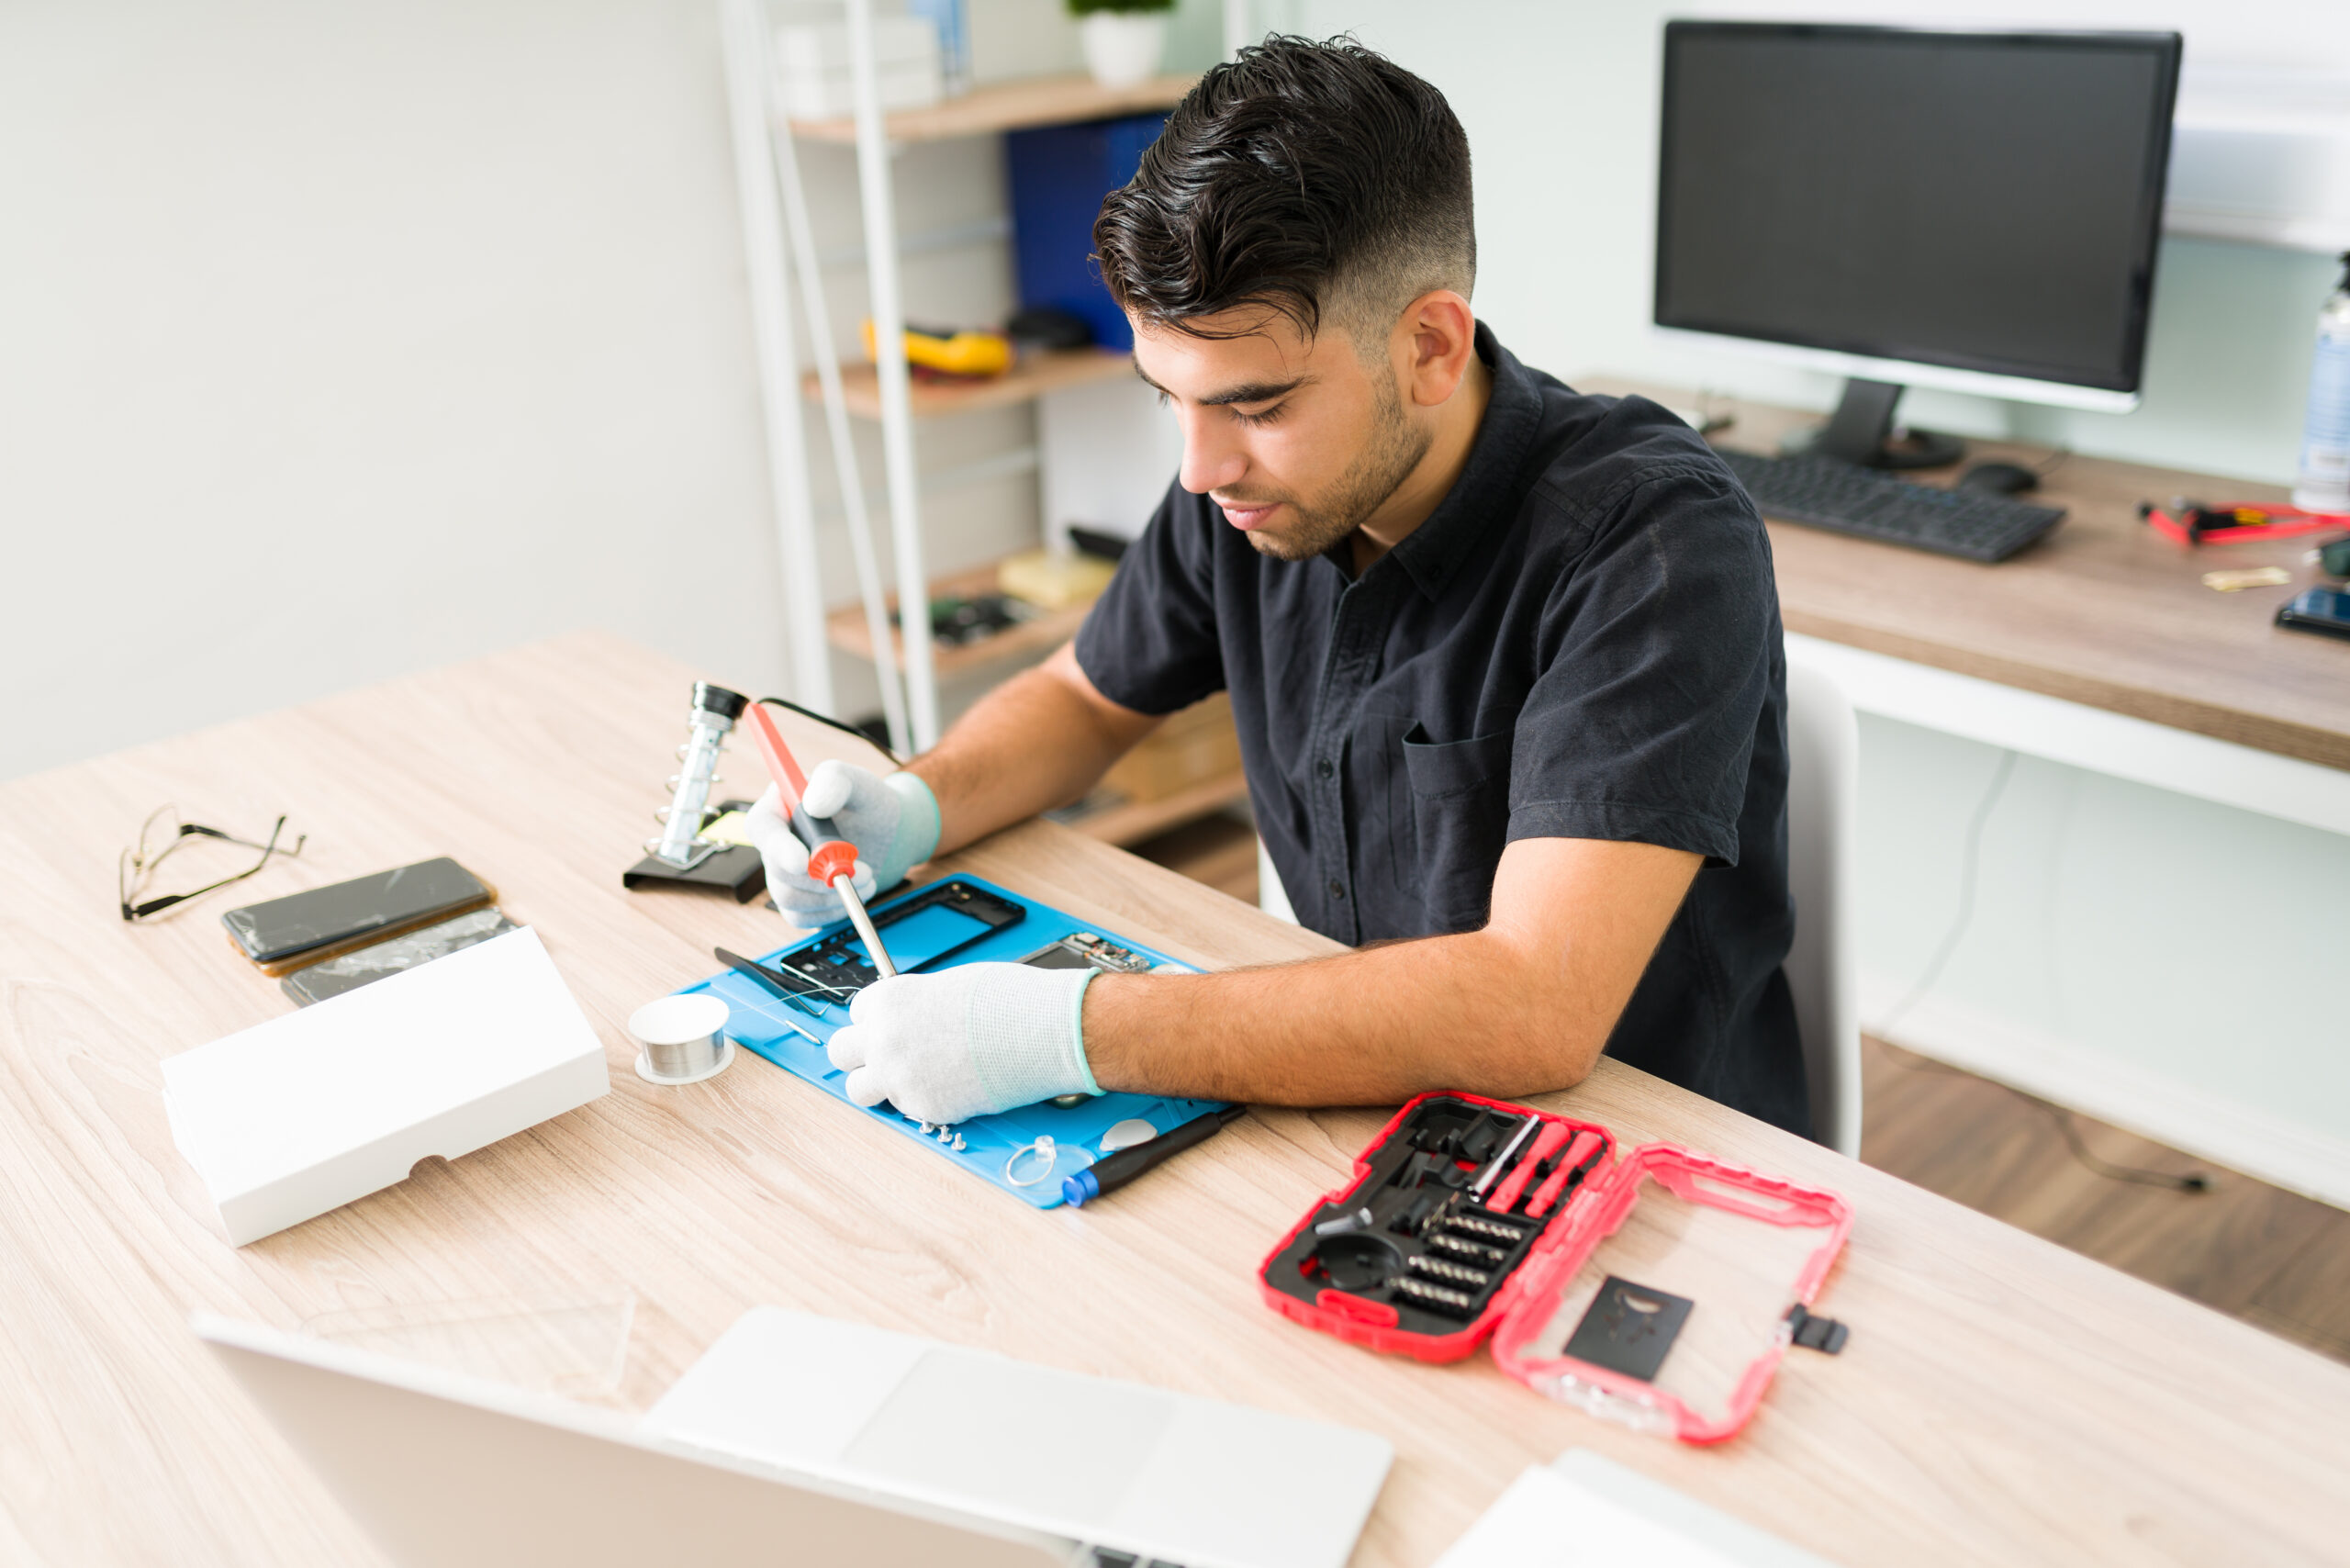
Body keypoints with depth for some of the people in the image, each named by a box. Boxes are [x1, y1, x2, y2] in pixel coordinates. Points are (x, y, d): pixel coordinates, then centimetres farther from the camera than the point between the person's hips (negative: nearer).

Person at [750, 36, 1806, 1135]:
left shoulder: (1653, 541, -25)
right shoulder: (1247, 487, -6)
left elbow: (1535, 1013, -35)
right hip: (1379, 1116, 5)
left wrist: (1071, 1032, -35)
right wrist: (914, 809, -7)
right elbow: (1082, 696, 14)